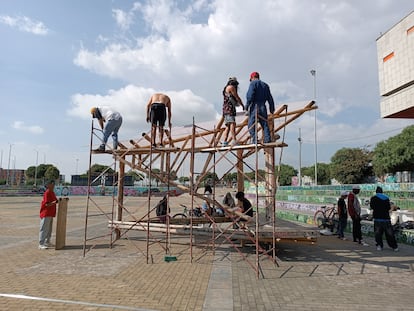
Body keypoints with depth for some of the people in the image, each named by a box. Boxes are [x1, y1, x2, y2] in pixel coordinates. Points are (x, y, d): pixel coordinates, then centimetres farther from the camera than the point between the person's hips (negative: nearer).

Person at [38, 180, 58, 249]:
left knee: (49, 229, 16)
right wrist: (55, 202, -32)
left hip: (51, 214, 9)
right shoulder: (47, 193, -16)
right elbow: (47, 204, -21)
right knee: (44, 229, -4)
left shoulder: (52, 192, 12)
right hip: (45, 214, -9)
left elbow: (55, 201, 18)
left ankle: (47, 242, 26)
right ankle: (41, 244, 1)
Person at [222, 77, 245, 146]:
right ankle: (234, 140, -30)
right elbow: (237, 97, 0)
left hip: (225, 109, 10)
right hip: (229, 108, -10)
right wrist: (243, 105, 9)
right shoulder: (231, 87, 0)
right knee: (232, 124, -19)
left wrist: (237, 103, 36)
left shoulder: (225, 88, 27)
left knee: (228, 126, 5)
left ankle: (224, 142, -2)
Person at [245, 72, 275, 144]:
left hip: (254, 106, -6)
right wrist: (272, 108, 23)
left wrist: (247, 105, -9)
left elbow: (250, 95, -12)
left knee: (251, 124, -5)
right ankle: (267, 139, 2)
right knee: (264, 124, 9)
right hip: (263, 107, 6)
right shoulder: (265, 85, 21)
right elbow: (270, 98, 19)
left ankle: (254, 140, -13)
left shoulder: (253, 83, 2)